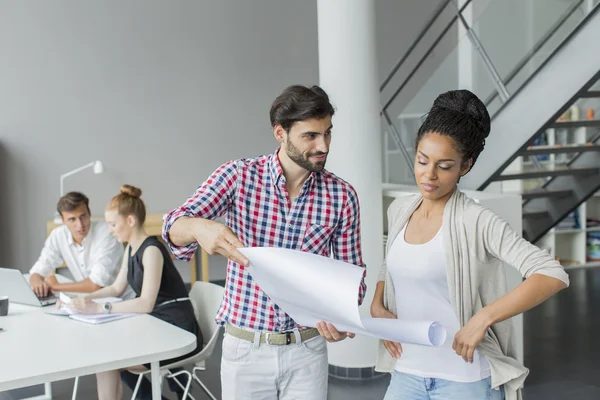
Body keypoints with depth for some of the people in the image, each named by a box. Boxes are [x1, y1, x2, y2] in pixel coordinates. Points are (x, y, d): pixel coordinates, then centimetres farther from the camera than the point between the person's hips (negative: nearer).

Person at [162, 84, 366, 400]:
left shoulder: (342, 195, -4)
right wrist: (200, 228, -42)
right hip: (244, 347, 0)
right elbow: (175, 226, -18)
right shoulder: (238, 176, -8)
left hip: (307, 349, 1)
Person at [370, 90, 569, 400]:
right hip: (406, 373, 5)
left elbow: (553, 276, -21)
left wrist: (483, 318, -26)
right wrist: (377, 306, 3)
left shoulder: (476, 222, -14)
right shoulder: (399, 210, 3)